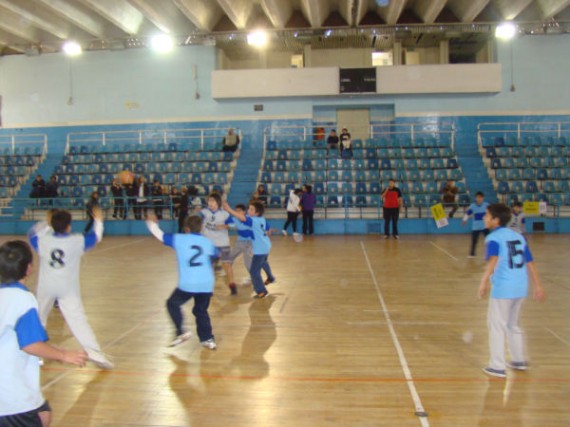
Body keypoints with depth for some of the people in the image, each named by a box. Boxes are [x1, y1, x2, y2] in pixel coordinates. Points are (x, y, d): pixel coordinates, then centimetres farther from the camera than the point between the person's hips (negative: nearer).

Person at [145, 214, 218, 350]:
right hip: (206, 284, 4)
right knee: (201, 310, 20)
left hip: (188, 284, -3)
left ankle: (181, 332, 7)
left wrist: (151, 222, 29)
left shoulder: (179, 239, 1)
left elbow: (159, 234, 11)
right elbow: (217, 254, 30)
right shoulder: (207, 242, 10)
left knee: (172, 304, 18)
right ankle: (208, 339, 17)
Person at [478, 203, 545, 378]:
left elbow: (493, 260, -27)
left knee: (497, 325, 4)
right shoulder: (518, 236, 12)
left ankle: (497, 367, 6)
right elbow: (530, 262, 13)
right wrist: (537, 285, 17)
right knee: (513, 324, 23)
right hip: (521, 287, 7)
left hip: (502, 287, -7)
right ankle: (520, 360, 34)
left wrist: (484, 281, -36)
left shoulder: (493, 238, -8)